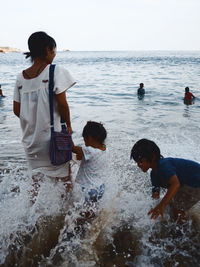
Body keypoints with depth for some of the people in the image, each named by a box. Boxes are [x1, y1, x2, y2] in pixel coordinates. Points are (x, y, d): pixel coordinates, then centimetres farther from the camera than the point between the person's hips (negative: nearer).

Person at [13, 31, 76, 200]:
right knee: (63, 178, 14)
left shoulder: (21, 77, 3)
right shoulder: (56, 72, -13)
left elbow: (17, 110, 6)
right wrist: (68, 124, -2)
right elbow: (62, 104, -17)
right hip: (52, 137, -5)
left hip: (30, 139, 5)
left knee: (37, 176, 22)